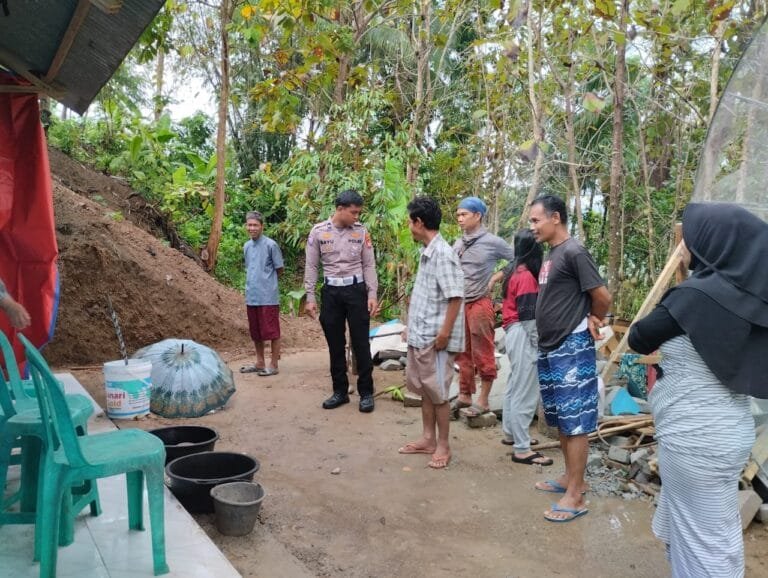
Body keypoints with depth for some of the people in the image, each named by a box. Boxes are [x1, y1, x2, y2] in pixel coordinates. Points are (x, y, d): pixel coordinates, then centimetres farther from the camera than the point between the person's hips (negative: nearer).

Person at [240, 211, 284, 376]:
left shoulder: (271, 245, -8)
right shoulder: (246, 246, 12)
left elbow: (279, 270, -2)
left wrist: (266, 282, 8)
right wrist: (252, 284, 13)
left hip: (268, 297, -6)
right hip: (251, 297, 7)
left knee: (272, 331, 1)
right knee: (255, 332, 14)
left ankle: (273, 364, 9)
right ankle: (260, 363, 25)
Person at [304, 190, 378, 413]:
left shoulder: (361, 232, 1)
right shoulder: (318, 231, -1)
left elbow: (369, 265, 3)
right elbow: (311, 266, 3)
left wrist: (372, 294, -5)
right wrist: (310, 297, 0)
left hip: (356, 290, -1)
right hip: (331, 291, 1)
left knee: (361, 343, 2)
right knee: (335, 344, 9)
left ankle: (366, 392, 12)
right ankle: (340, 391, 22)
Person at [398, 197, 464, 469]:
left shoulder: (443, 254, -18)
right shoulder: (426, 252, 10)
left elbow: (455, 297, -21)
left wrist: (445, 332, -21)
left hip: (435, 338, -9)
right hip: (419, 336, 9)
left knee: (438, 393, 3)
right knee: (424, 390, 17)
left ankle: (443, 445, 17)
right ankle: (428, 439, 31)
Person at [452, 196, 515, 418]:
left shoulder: (492, 242, -6)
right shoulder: (458, 244, 8)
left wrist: (497, 278, -5)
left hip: (480, 304, -6)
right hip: (459, 304, 6)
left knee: (482, 354, 1)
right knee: (462, 353, 13)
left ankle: (483, 400, 10)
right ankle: (464, 395, 23)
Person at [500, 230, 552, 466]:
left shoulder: (513, 271, 12)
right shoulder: (526, 276, -16)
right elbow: (528, 315, -19)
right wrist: (535, 344, -16)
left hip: (512, 332, 10)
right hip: (523, 335, -10)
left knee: (514, 386, 20)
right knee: (525, 391, -6)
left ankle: (510, 433, 34)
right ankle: (522, 449, -1)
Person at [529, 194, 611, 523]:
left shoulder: (574, 252, -15)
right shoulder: (552, 254, 13)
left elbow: (602, 296, -16)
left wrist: (592, 321, 2)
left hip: (572, 349, -9)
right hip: (549, 348, 10)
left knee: (575, 422, -3)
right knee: (560, 420, 17)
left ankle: (575, 496, 5)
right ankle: (570, 478, 30)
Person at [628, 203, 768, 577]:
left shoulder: (698, 295, -23)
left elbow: (638, 340, -10)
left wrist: (660, 327, 10)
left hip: (696, 436, -9)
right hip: (724, 429, 9)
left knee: (702, 540, 7)